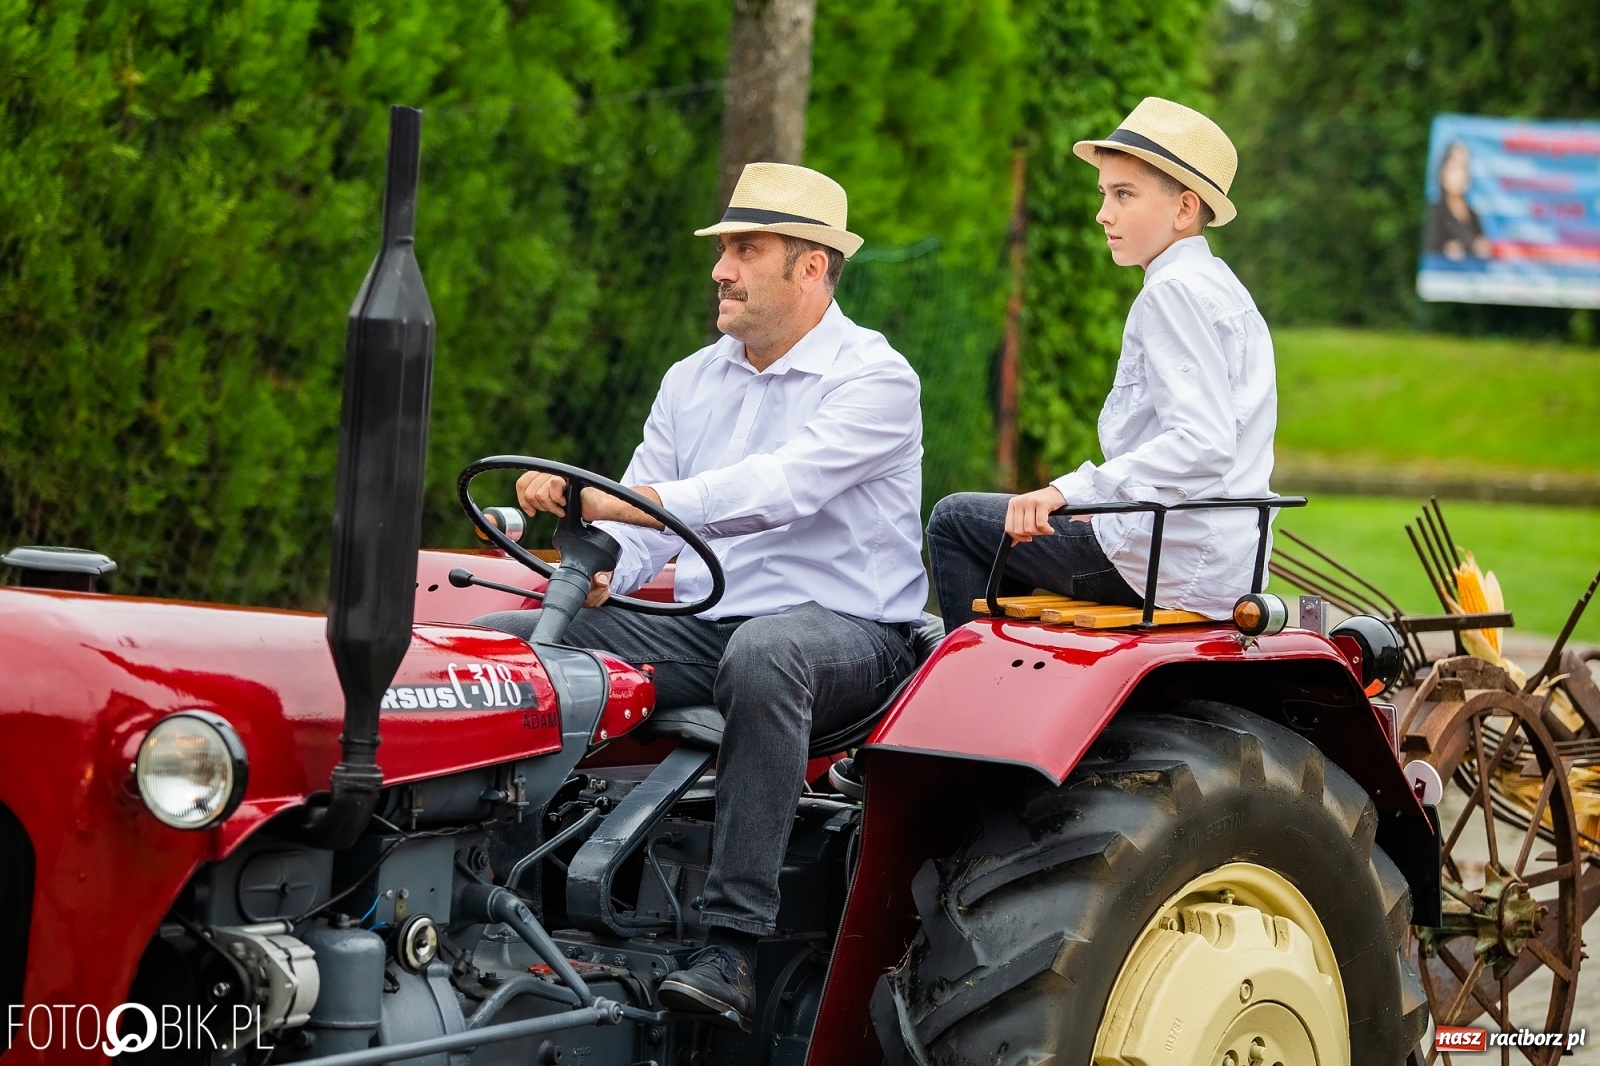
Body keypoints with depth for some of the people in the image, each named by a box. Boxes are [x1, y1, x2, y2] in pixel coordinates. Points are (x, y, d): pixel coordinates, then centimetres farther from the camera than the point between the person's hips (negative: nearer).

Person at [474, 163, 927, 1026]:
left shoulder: (873, 379, -8)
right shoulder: (692, 382, 15)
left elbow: (781, 487, -25)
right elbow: (641, 530, 11)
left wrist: (616, 501, -36)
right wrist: (597, 567, -16)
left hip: (844, 631, -7)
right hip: (702, 627, 7)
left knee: (763, 651, -42)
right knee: (499, 639, -10)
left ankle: (732, 946, -41)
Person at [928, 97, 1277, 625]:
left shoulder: (1174, 293, -15)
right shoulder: (1222, 288, 17)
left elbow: (1203, 444, -27)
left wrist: (1071, 491, -28)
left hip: (1171, 562, -10)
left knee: (956, 519, 1)